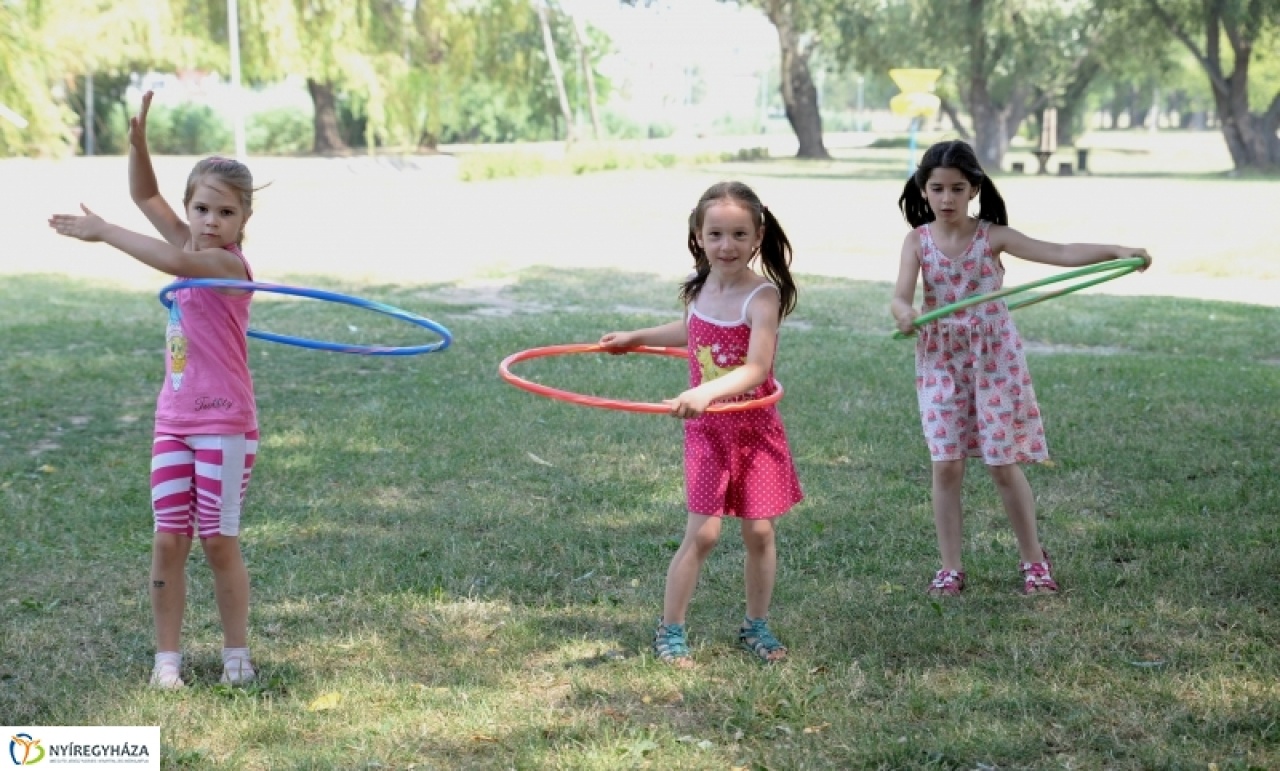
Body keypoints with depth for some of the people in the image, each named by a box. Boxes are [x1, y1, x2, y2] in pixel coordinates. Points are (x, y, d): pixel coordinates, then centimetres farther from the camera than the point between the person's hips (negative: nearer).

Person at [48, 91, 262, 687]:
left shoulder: (229, 264, -15)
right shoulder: (192, 249, 7)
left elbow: (175, 263, -34)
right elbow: (145, 195, 11)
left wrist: (102, 232, -30)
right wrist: (138, 138, -6)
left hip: (225, 425, -6)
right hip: (173, 424, 7)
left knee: (219, 541, 0)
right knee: (168, 540, 3)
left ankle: (236, 654, 13)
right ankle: (167, 656, 10)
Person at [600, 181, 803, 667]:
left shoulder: (762, 297, -18)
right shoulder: (699, 290, -1)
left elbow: (757, 368, -30)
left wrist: (706, 391, -44)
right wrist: (636, 337, 32)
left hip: (755, 429, -2)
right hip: (706, 430, 2)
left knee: (759, 531, 4)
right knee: (703, 533, -3)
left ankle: (756, 626, 23)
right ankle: (670, 631, 8)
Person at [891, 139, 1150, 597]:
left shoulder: (991, 236, -7)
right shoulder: (918, 241, -4)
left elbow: (1061, 254, -13)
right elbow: (901, 295, -17)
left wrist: (1117, 251, -26)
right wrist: (904, 313, -42)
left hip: (995, 358, -1)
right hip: (941, 361, 1)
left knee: (1004, 464, 4)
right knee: (946, 465, 0)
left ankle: (1034, 560, 20)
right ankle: (950, 568, 11)